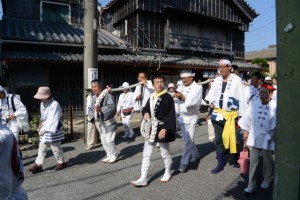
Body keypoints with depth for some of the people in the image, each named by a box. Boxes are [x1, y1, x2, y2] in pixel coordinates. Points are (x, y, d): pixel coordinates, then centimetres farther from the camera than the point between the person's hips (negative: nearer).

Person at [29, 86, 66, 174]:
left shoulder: (54, 104, -21)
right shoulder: (42, 103, 6)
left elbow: (53, 119, -27)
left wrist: (45, 129, -30)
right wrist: (41, 127, 11)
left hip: (53, 130, -8)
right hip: (45, 129, 8)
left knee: (55, 147, 4)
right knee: (42, 147, 12)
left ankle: (61, 163, 21)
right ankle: (38, 164, 21)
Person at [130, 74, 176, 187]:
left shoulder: (168, 97, -10)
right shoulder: (151, 97, 8)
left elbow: (170, 115, -15)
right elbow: (145, 109, 20)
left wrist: (164, 129, -21)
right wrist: (145, 113, -4)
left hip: (162, 130, -6)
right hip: (151, 129, 6)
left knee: (165, 153, 12)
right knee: (146, 154, 6)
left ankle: (167, 173, 37)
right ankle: (143, 179, 15)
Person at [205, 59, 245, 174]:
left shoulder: (237, 80, -7)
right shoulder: (217, 80, 7)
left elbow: (241, 98, -7)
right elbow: (212, 92, 17)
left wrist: (241, 115, -8)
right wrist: (211, 101, -3)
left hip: (231, 114, -4)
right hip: (218, 113, 5)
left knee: (232, 139, 8)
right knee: (218, 139, 8)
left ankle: (236, 160, 31)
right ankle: (220, 164, 19)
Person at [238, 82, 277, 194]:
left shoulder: (274, 106, -15)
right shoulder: (254, 104, -6)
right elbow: (248, 118, 3)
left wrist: (273, 135, -8)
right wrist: (246, 131, 7)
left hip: (268, 139, -2)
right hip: (254, 137, 2)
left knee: (267, 161, 17)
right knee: (253, 161, 5)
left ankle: (267, 180, 41)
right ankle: (251, 185, 15)